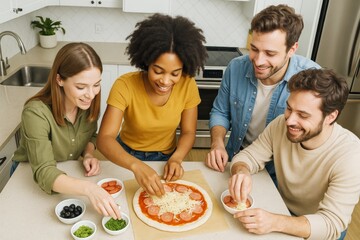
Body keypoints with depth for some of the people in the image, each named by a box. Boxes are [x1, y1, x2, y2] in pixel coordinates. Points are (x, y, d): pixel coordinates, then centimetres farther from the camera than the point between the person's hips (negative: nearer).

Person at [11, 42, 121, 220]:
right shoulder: (36, 113, -32)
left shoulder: (87, 102, -16)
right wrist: (88, 188, -52)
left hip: (67, 173, 3)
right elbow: (44, 174, -36)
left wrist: (88, 155, -18)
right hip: (30, 178, -3)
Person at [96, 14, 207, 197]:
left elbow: (188, 132, -7)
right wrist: (136, 166, -47)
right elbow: (104, 139, -31)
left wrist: (176, 158, -26)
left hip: (166, 159, 1)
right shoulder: (125, 86, -25)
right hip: (127, 158, -1)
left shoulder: (187, 85, -18)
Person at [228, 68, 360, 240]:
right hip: (282, 210, 5)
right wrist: (242, 172, -32)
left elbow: (332, 223, -29)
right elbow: (248, 156, -7)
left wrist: (275, 223, -45)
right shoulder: (281, 125, -16)